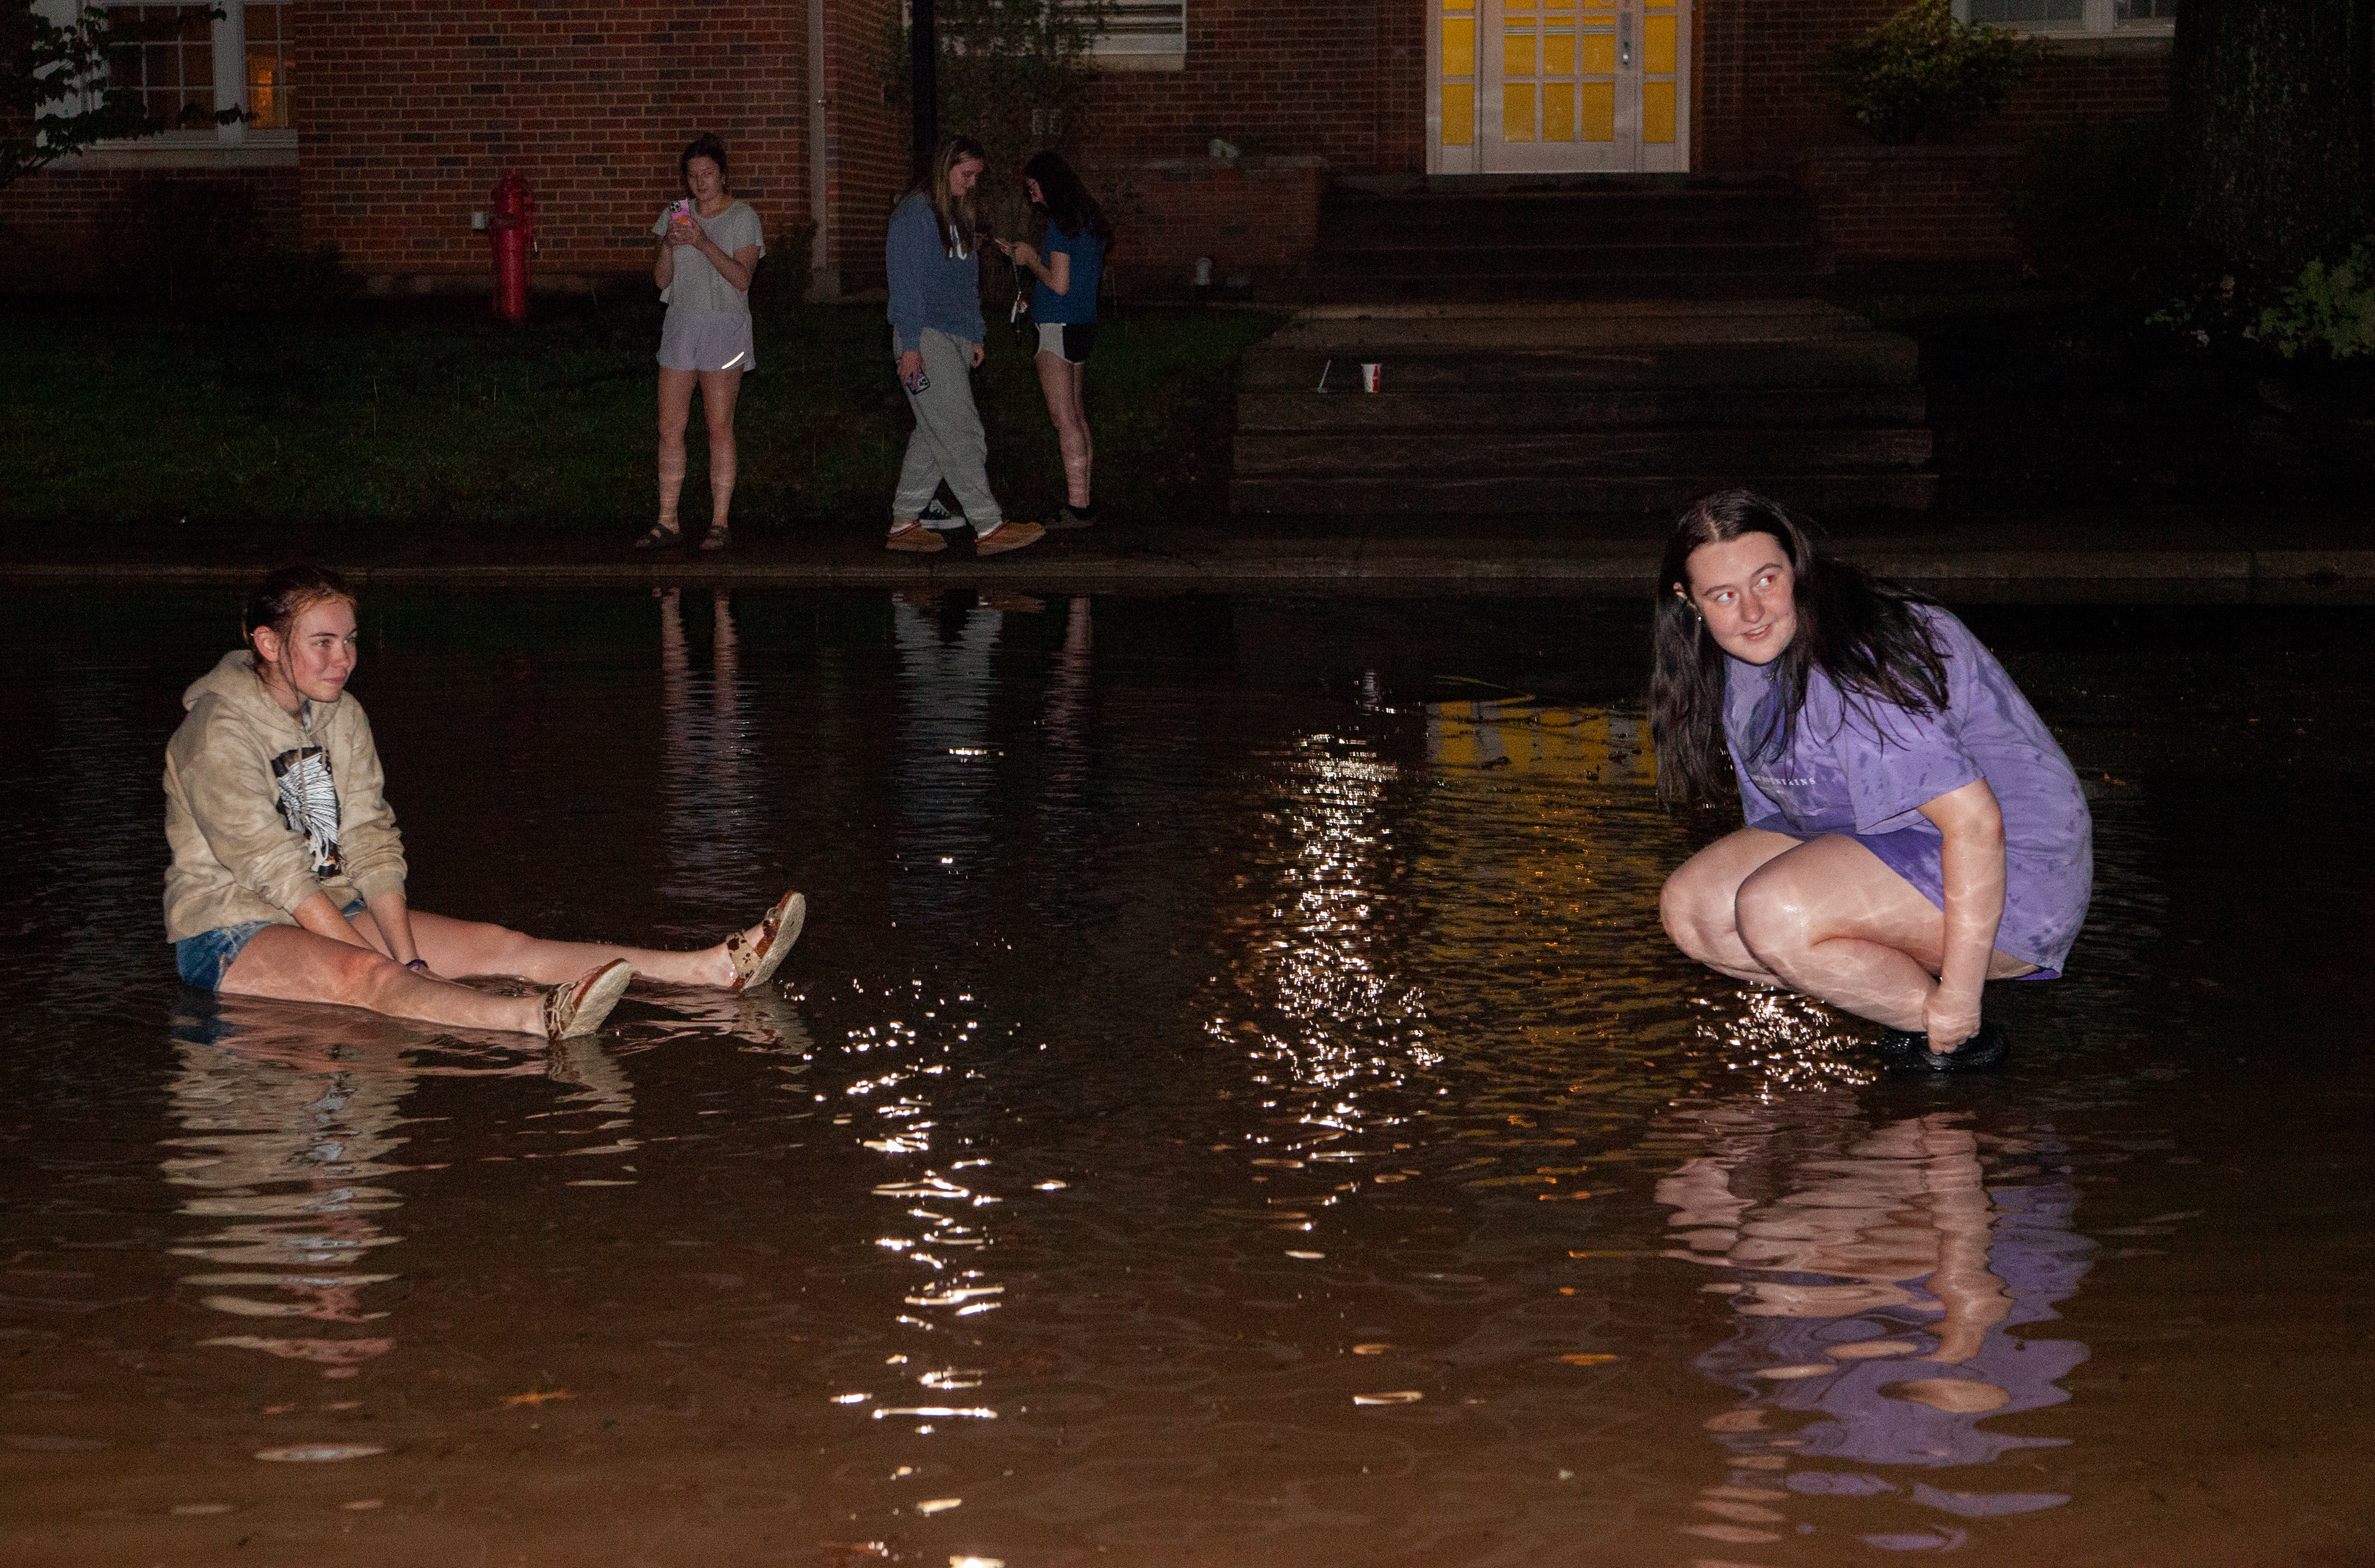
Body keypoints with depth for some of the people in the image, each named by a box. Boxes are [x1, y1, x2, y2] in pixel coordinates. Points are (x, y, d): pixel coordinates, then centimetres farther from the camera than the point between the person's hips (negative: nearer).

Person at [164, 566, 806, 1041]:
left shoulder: (340, 716, 8)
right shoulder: (219, 732, -16)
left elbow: (370, 842, 3)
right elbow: (274, 867, -21)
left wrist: (410, 958, -12)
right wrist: (395, 970, -24)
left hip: (330, 912, 8)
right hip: (228, 928, -8)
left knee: (496, 943, -9)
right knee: (364, 974, -37)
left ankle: (712, 969, -23)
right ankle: (538, 1018, -66)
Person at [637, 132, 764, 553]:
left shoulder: (742, 217, -1)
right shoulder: (676, 215, 11)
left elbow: (741, 277, -12)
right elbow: (662, 280, 7)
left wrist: (704, 243, -22)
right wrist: (669, 246, -12)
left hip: (724, 328, -4)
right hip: (681, 325, 4)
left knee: (719, 428, -3)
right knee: (670, 428, 1)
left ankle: (720, 522, 3)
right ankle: (668, 522, 6)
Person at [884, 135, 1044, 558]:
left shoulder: (958, 218, 19)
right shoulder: (914, 214, -8)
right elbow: (905, 282, -12)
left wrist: (976, 336, 19)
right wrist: (910, 345, -17)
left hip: (956, 340, 9)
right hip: (925, 339, -9)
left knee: (933, 435, 8)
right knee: (961, 433, -12)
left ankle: (904, 523, 12)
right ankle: (989, 527, -15)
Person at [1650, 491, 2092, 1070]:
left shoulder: (1856, 666, -27)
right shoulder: (1749, 657, 4)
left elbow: (1976, 821, -31)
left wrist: (1959, 996, -28)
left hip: (2007, 876, -10)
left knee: (1771, 914, -30)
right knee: (1689, 907, -2)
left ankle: (1948, 1039, -11)